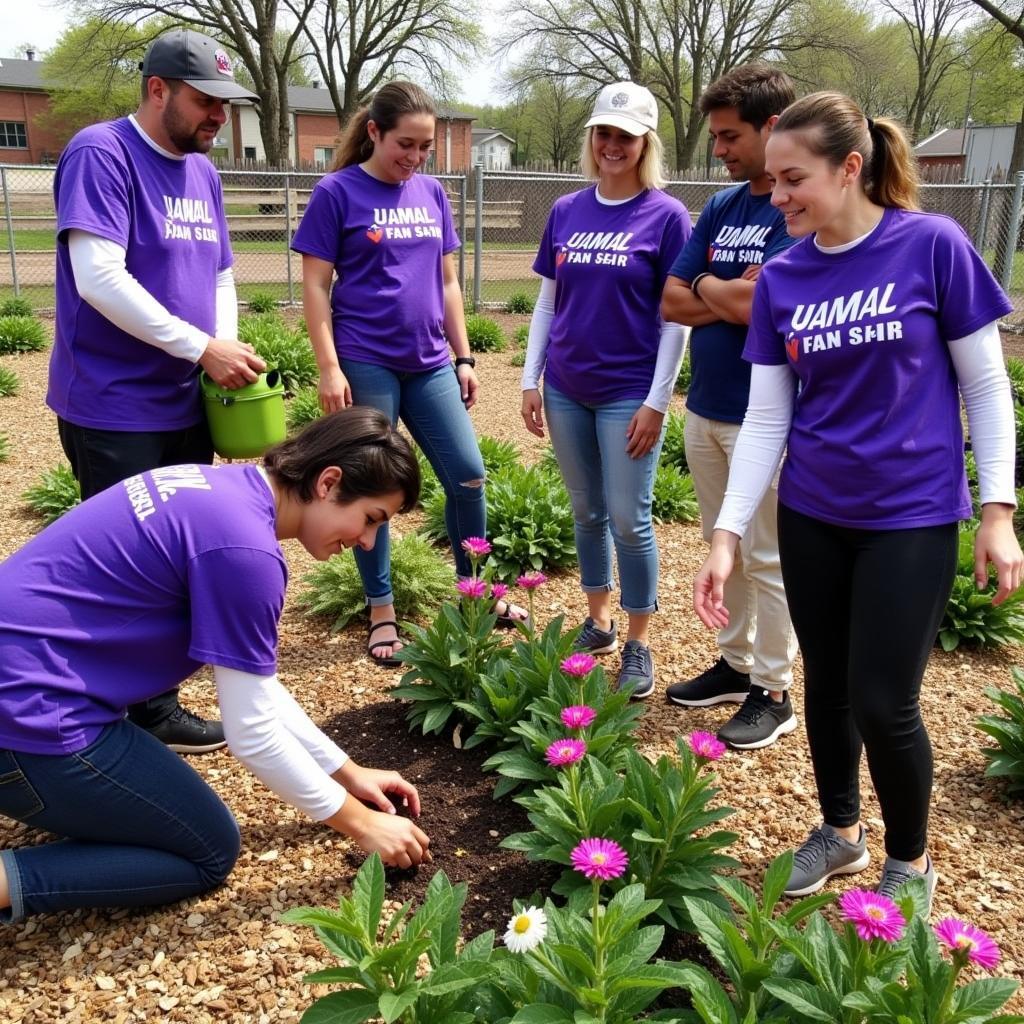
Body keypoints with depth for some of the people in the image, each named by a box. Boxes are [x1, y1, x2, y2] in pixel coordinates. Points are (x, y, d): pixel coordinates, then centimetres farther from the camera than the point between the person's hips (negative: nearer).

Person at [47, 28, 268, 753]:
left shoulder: (201, 169, 11)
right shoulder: (100, 153, -13)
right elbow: (99, 277, -23)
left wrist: (228, 353, -2)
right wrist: (203, 348, -22)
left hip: (185, 401, 8)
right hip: (113, 408, -8)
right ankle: (149, 709, 16)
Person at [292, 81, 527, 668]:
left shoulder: (432, 193, 10)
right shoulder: (338, 192, -4)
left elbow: (447, 282, 14)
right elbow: (315, 286, -6)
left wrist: (463, 357, 11)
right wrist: (330, 368, -13)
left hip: (430, 363, 5)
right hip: (367, 365, -5)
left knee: (468, 476, 6)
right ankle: (382, 614, 18)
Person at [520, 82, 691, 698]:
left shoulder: (666, 215, -5)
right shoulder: (566, 212, 7)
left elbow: (676, 317, -8)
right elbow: (547, 303, 11)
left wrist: (656, 401, -13)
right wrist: (531, 380, 6)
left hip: (629, 393, -4)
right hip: (567, 390, 5)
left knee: (629, 518, -1)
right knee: (587, 512, 14)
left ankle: (638, 644, 14)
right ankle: (599, 621, 30)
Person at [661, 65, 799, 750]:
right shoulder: (721, 208, 10)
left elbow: (756, 303, -24)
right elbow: (672, 302, 4)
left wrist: (705, 286, -6)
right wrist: (734, 299, -10)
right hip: (706, 408, 7)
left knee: (767, 559, 4)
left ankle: (773, 694, 19)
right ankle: (735, 665, 33)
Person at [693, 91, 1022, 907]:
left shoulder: (933, 245, -11)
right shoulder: (782, 277, -1)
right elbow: (766, 416, 0)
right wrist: (727, 534, -6)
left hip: (912, 517, -4)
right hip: (810, 516, 4)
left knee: (883, 703, 0)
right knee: (826, 683, 14)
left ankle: (911, 860, 27)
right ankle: (839, 830, 39)